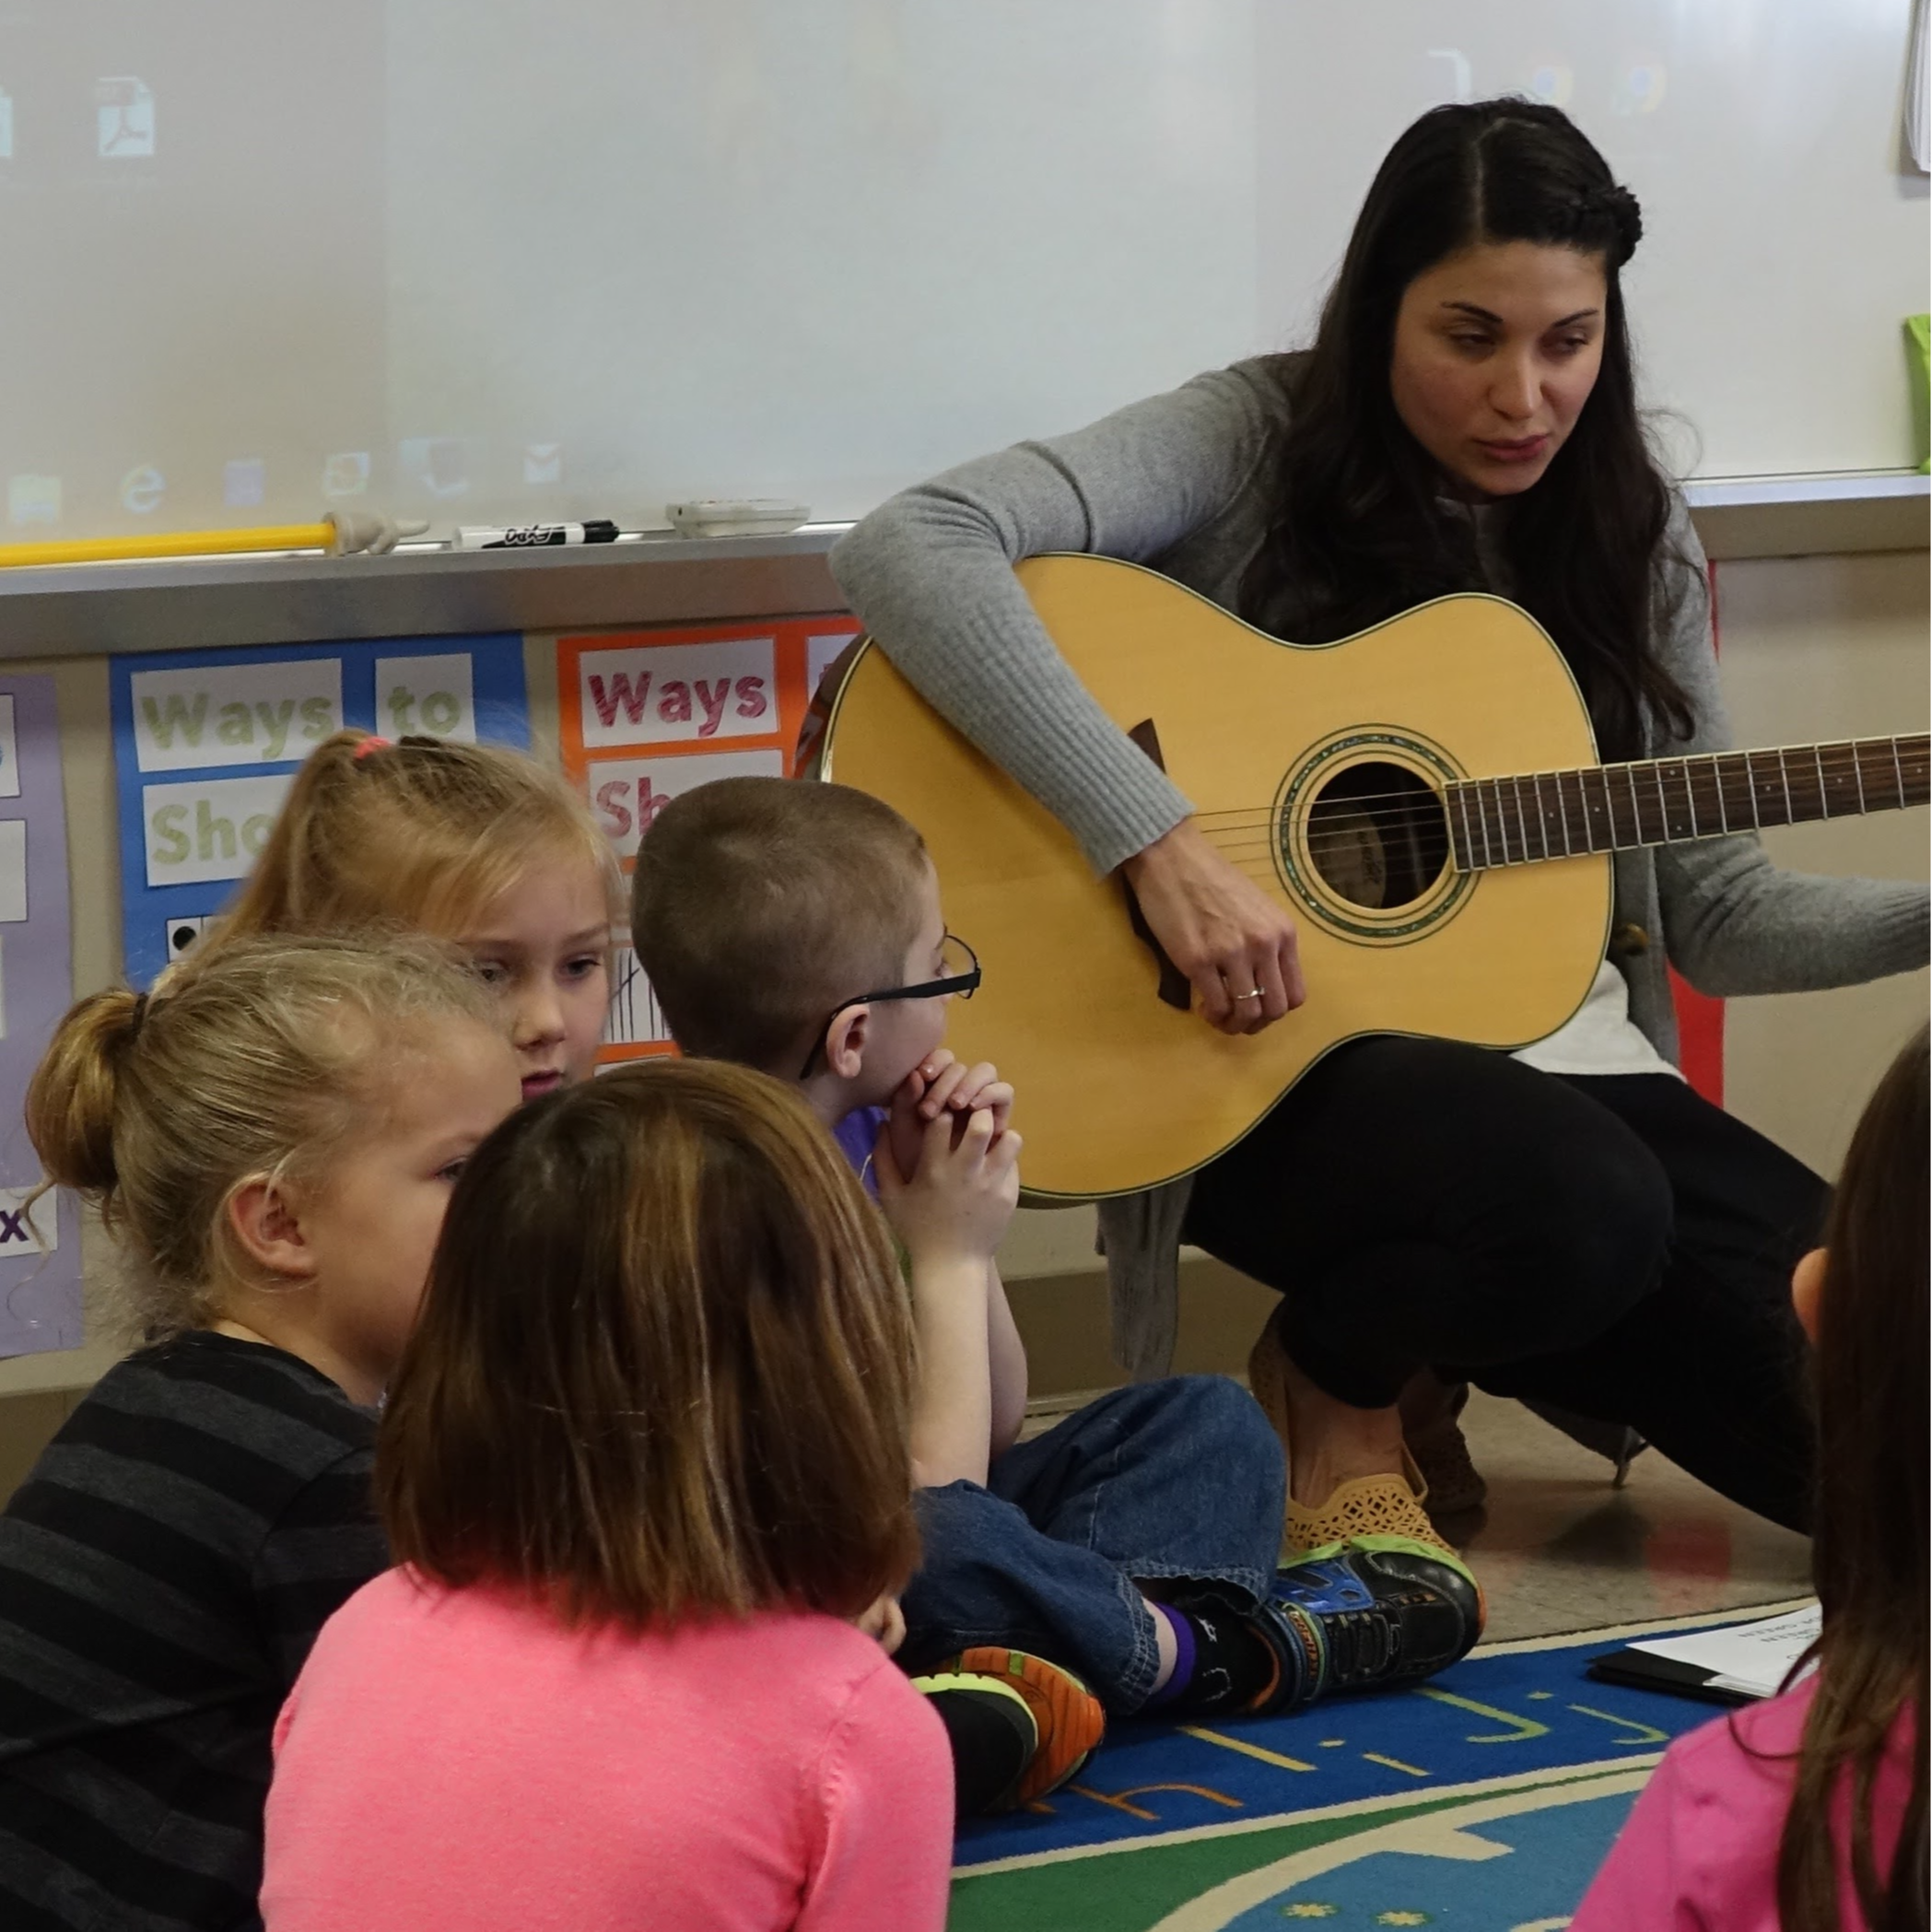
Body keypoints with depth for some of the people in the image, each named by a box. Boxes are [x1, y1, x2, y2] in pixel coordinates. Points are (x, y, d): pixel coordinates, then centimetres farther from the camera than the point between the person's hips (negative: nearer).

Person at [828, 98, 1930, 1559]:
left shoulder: (1632, 536, 8)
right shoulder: (1262, 443, -8)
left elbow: (1717, 915, 11)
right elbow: (908, 552, -25)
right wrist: (1162, 843, -30)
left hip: (1559, 1057, 6)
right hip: (1276, 1056, -6)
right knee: (1583, 1205, -37)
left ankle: (1468, 1340, 17)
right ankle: (1333, 1389, -2)